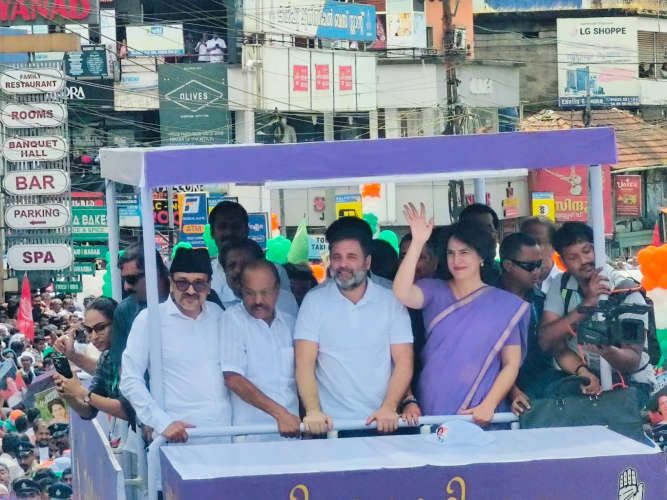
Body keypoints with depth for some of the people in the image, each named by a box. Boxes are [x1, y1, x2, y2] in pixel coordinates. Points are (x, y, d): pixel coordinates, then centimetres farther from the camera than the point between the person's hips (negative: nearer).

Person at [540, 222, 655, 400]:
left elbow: (633, 362, -20)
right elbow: (546, 341, -11)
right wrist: (585, 316, -26)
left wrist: (606, 349, -42)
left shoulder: (627, 293, -14)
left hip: (631, 380, -3)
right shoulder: (561, 287, 0)